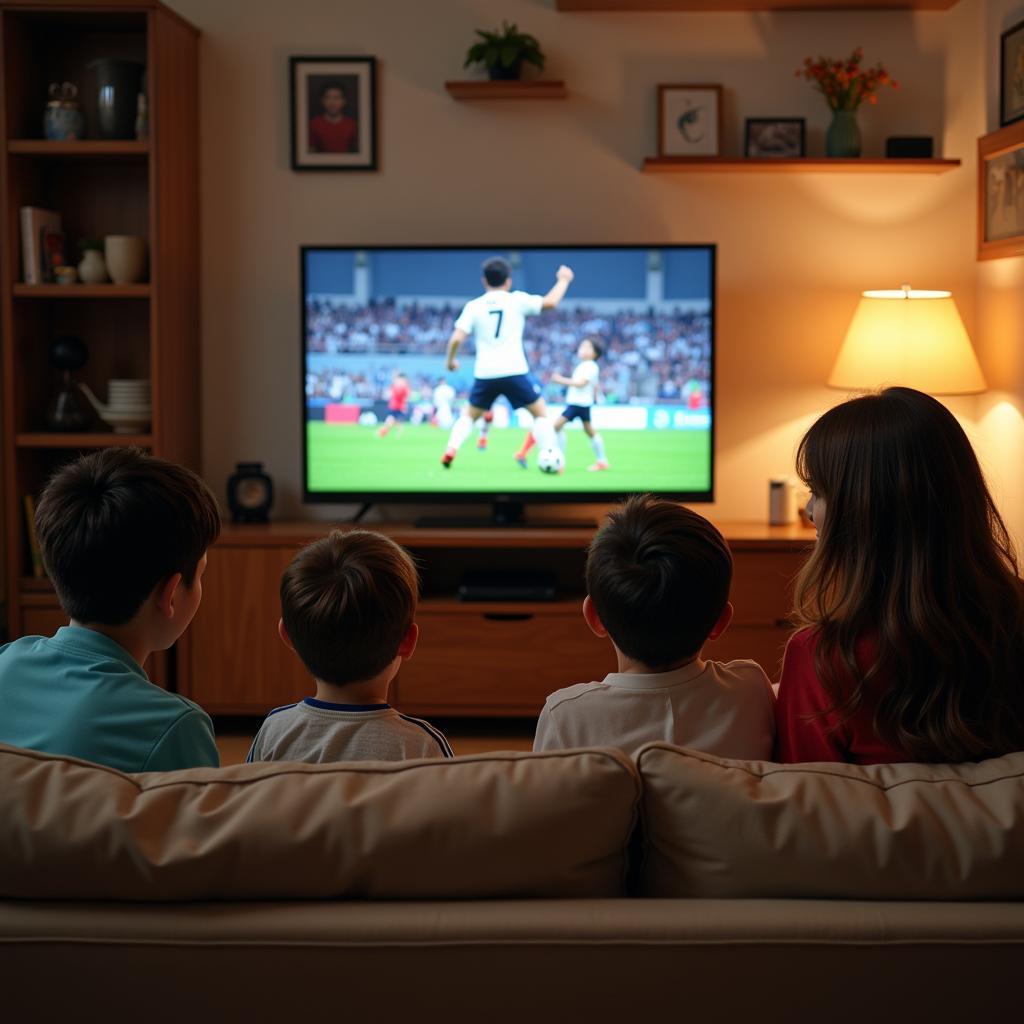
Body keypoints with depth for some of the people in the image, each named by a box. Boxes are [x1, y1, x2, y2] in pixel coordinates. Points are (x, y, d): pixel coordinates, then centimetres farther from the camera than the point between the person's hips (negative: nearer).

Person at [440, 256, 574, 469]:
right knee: (541, 413, 13)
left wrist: (451, 360, 17)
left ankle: (450, 451, 3)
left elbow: (456, 339, -2)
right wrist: (563, 280, 20)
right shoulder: (516, 300, 1)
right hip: (514, 372, -2)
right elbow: (550, 302, 3)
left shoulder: (473, 306, 5)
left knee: (469, 416, 22)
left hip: (485, 374, 2)